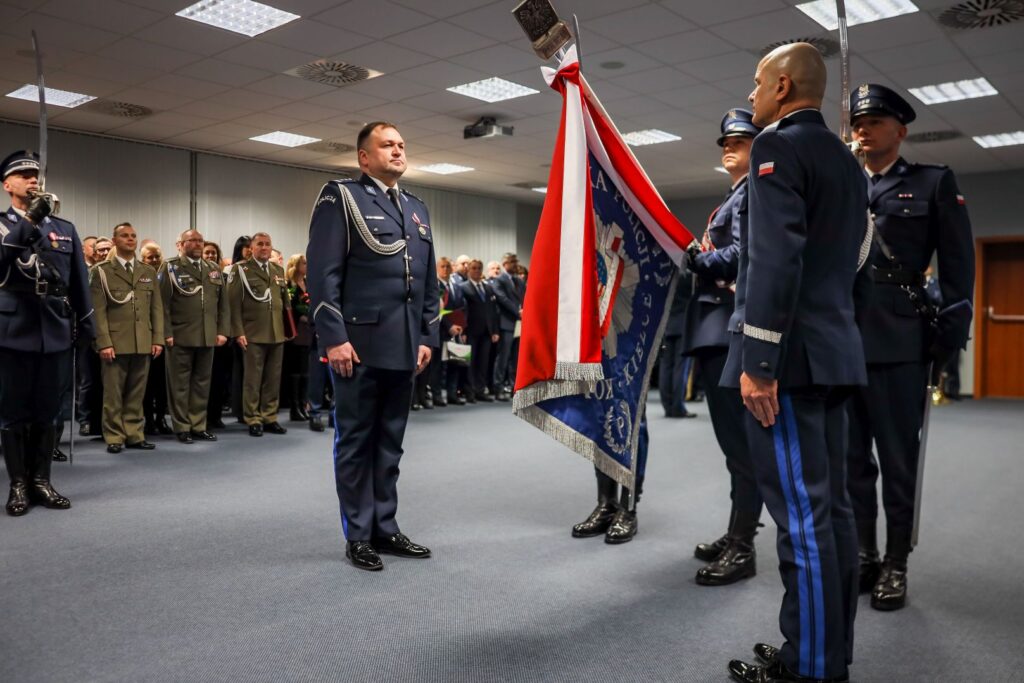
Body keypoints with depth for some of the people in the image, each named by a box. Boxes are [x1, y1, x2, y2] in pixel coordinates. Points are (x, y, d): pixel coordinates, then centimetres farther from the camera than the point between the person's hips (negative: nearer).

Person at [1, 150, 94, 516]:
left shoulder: (64, 228, 12)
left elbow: (79, 282, 11)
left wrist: (86, 328, 7)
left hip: (55, 332, 3)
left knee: (47, 412, 8)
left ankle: (41, 481, 18)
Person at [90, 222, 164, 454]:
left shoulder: (148, 272, 15)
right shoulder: (102, 271, 3)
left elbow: (156, 308, 12)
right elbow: (98, 310, -4)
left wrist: (158, 339, 3)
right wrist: (104, 342, -12)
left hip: (143, 343, 3)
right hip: (115, 342, -3)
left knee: (136, 393, 6)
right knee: (113, 393, 1)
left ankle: (134, 435, 13)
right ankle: (114, 438, 8)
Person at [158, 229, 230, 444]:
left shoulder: (214, 268, 14)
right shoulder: (170, 268, -1)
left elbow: (223, 303, 13)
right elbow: (162, 303, -6)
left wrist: (223, 331, 5)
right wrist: (167, 334, -11)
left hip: (208, 337, 4)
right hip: (180, 337, -4)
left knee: (202, 383, 10)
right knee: (180, 384, 4)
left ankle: (199, 426, 18)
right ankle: (182, 428, 12)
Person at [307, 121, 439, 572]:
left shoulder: (418, 209, 19)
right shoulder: (340, 197, -1)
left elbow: (429, 281, 18)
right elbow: (323, 274, -9)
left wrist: (427, 337, 11)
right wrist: (334, 338, -16)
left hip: (404, 348, 6)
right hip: (359, 345, -6)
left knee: (390, 443, 13)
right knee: (355, 442, 4)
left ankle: (385, 528, 23)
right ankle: (357, 536, 14)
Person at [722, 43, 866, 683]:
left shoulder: (778, 145, -8)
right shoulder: (848, 160, 20)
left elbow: (775, 258, -19)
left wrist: (758, 360, -21)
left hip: (790, 353, -9)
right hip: (835, 350, 10)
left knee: (801, 515, -4)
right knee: (830, 506, 12)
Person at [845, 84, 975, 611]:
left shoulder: (934, 183, 8)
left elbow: (957, 266, 3)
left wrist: (950, 335, -5)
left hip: (899, 342, -3)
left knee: (898, 460, 4)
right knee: (852, 459, 9)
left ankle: (896, 563, 16)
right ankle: (863, 556, 21)